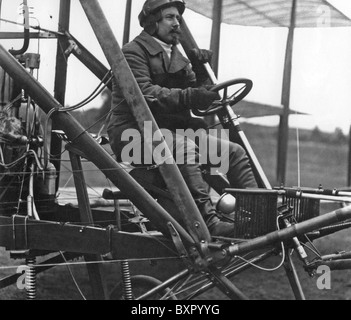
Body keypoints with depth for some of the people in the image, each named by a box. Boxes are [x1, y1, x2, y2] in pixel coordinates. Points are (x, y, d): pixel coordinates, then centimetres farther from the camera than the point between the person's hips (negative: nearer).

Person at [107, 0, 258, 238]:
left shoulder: (176, 55, 22)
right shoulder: (134, 51, -4)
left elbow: (200, 103, 21)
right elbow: (144, 94, -22)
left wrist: (200, 72, 4)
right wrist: (188, 96, -32)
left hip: (175, 130, 8)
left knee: (235, 152, -4)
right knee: (184, 148, -38)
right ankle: (209, 222, -46)